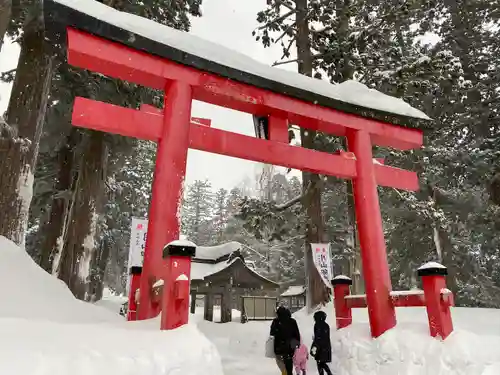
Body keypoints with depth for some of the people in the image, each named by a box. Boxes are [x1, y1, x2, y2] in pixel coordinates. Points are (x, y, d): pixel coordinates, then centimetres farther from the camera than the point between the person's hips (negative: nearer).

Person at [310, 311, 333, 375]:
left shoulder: (318, 325, -13)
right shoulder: (326, 325, 10)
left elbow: (317, 338, -19)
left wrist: (314, 347, -18)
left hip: (320, 348, -8)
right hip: (327, 347, 8)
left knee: (319, 363, 4)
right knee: (323, 363, 18)